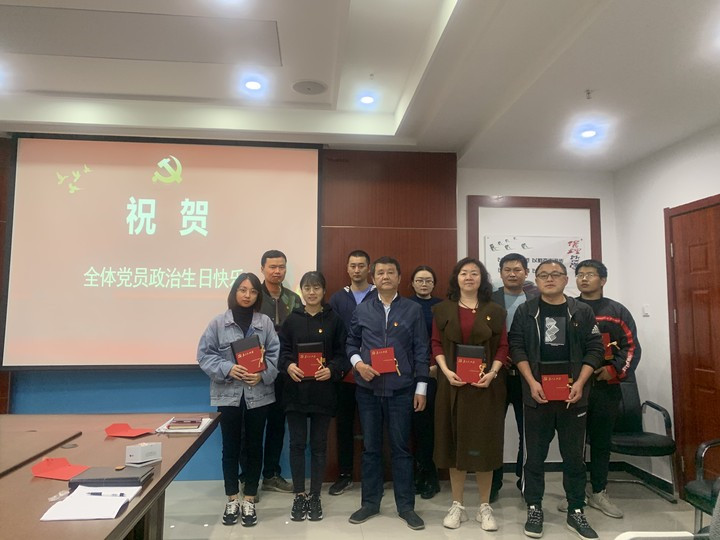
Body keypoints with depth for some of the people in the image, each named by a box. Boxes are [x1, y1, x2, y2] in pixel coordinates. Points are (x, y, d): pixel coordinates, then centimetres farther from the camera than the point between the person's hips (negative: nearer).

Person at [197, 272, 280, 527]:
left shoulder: (265, 323, 1)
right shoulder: (218, 323, -2)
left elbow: (275, 354, -2)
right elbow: (205, 354, -3)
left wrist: (262, 374, -18)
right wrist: (227, 369, -17)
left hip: (258, 393, 1)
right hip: (228, 394, -1)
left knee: (254, 446, 10)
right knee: (230, 447, 11)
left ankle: (249, 499, 25)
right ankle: (232, 499, 27)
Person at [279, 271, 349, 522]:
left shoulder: (334, 320, 2)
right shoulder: (291, 319, 5)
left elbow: (342, 353, 1)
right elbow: (282, 350, 4)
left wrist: (332, 370, -17)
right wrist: (288, 365, -16)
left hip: (323, 392, -1)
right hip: (296, 391, 1)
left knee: (319, 445, 8)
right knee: (297, 444, 7)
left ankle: (315, 497, 21)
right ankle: (299, 496, 21)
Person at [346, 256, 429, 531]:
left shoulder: (413, 310, 1)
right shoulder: (362, 310, 6)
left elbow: (421, 351, 1)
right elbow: (351, 342, 12)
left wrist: (421, 387, -2)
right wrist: (357, 363, -8)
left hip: (401, 389, -1)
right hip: (368, 389, 2)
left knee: (401, 447, 8)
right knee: (370, 447, 12)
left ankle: (406, 505, 22)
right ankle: (370, 502, 26)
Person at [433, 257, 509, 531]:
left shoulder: (494, 311, 4)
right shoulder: (443, 310, 5)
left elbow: (503, 346, 2)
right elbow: (436, 344, 3)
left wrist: (492, 372, -13)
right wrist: (446, 370, -12)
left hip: (485, 384, 0)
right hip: (453, 384, 1)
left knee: (484, 442, 5)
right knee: (454, 441, 6)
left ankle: (485, 507, 20)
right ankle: (457, 505, 20)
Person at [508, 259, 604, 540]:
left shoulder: (582, 311, 4)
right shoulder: (525, 311, 2)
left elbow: (594, 349, 2)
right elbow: (517, 348, -2)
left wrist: (580, 383, -9)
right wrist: (532, 383, -11)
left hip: (572, 394, 1)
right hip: (536, 394, -1)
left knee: (574, 456, 9)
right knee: (535, 455, 7)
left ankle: (576, 512, 24)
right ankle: (534, 509, 20)